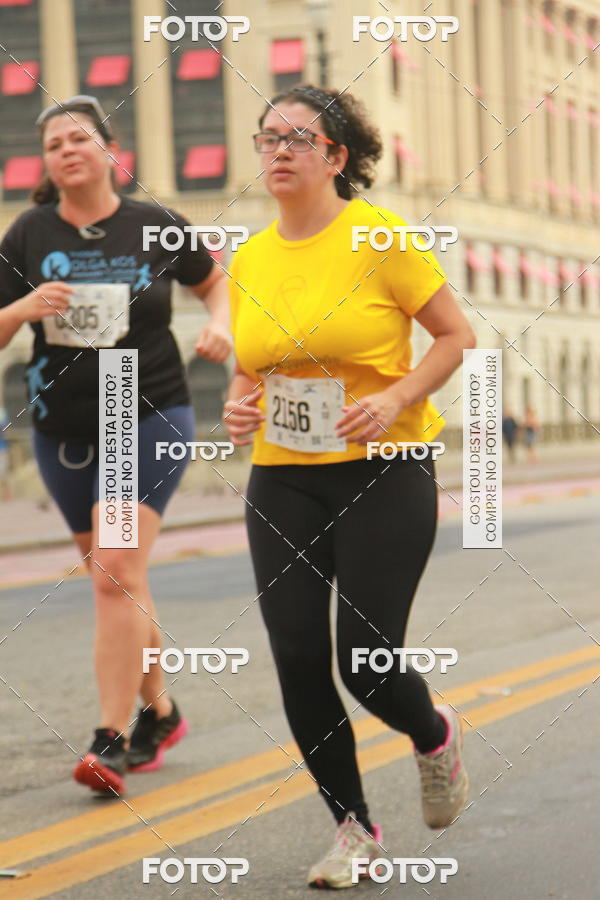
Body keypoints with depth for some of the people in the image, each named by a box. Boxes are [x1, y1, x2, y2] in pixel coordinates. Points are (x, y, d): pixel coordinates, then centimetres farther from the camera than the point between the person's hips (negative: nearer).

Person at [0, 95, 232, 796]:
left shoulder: (155, 228, -2)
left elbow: (214, 281, 17)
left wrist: (220, 325, -3)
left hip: (150, 416, -3)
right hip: (64, 428, 3)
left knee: (117, 571, -16)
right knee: (118, 581, 14)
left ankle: (111, 740, -15)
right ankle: (158, 712, 32)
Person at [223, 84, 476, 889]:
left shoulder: (380, 238, -8)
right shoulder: (249, 259, 7)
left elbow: (458, 336, -4)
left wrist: (395, 399, -18)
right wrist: (238, 407, -3)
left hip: (384, 472, -4)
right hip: (283, 482, 5)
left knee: (366, 663, -8)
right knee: (298, 657, -2)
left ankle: (435, 736, 28)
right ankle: (354, 827, 16)